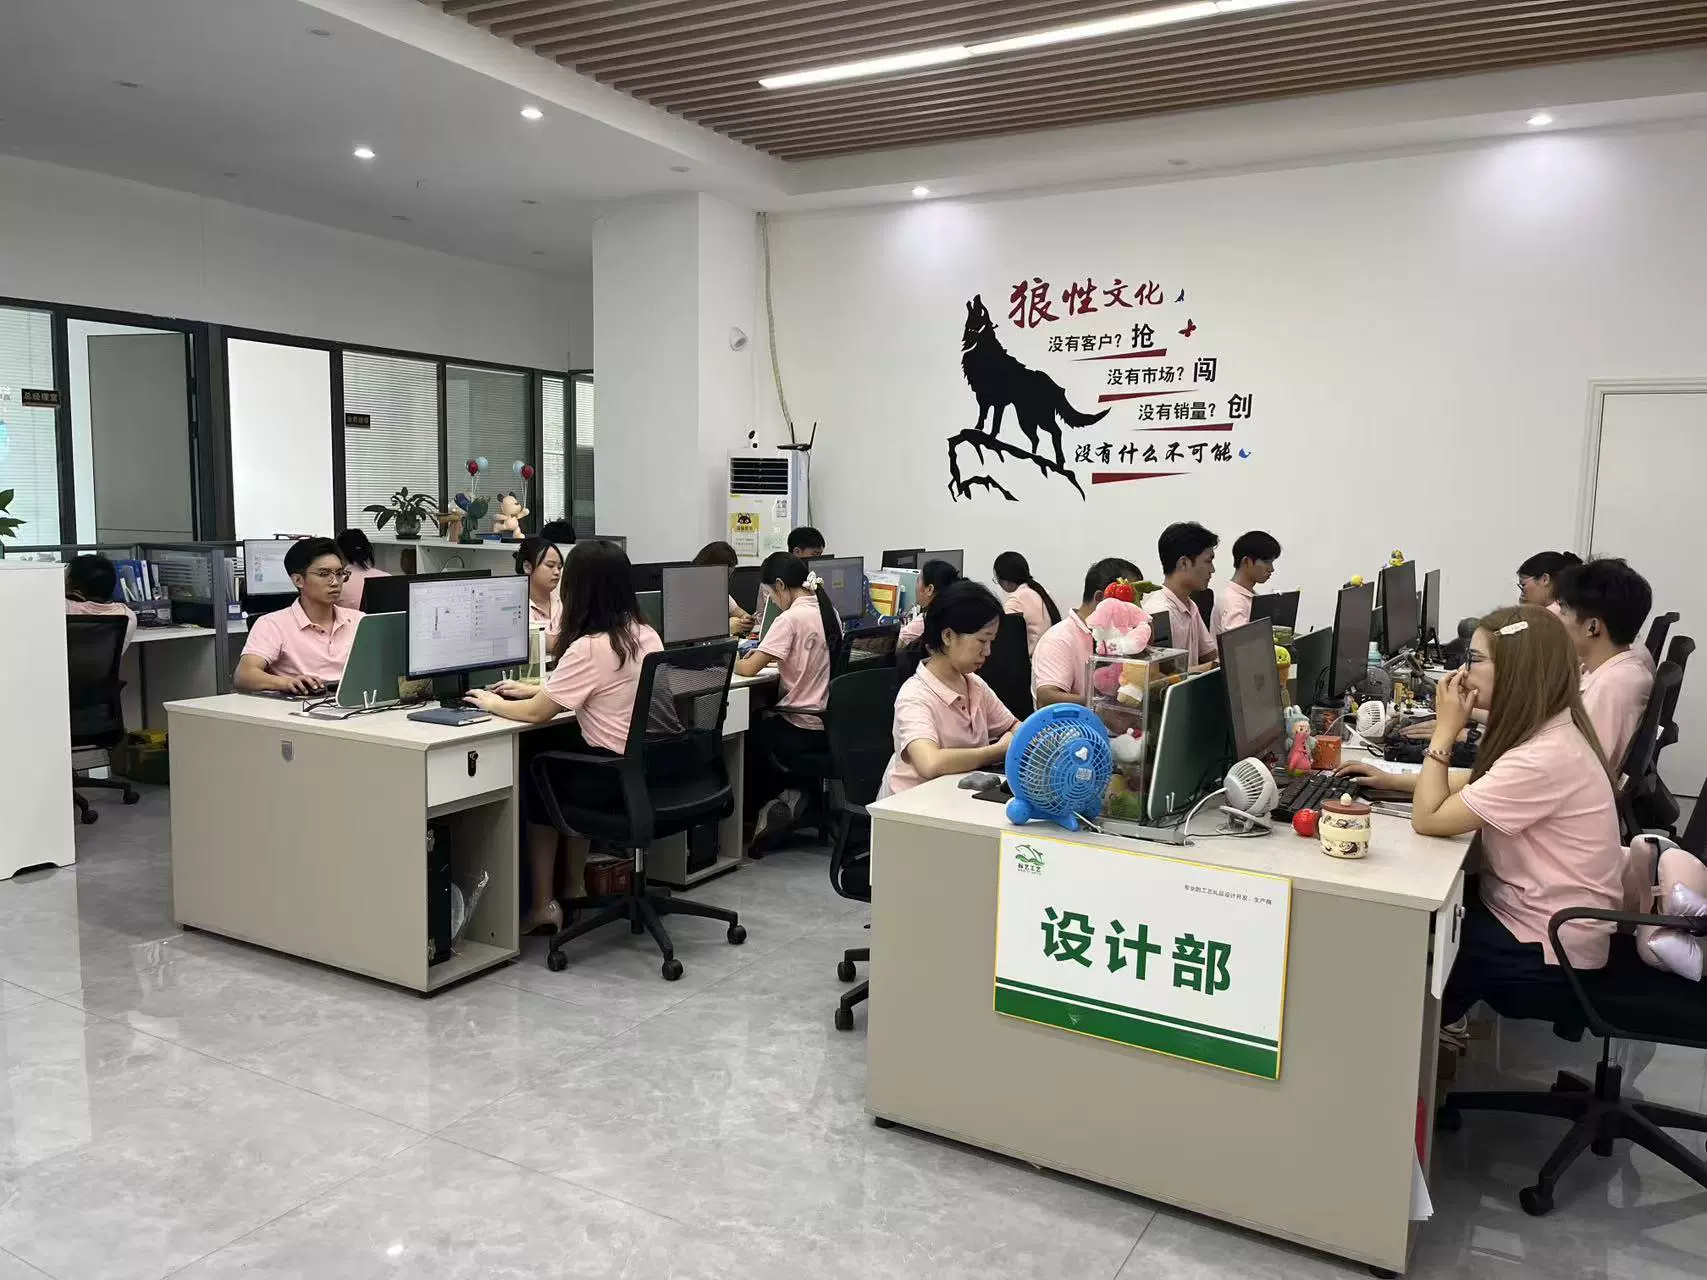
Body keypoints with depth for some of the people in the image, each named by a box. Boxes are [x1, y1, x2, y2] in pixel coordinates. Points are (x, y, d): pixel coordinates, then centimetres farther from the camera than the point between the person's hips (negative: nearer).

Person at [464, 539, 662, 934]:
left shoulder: (589, 648, -19)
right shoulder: (645, 634, 5)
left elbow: (537, 713, -10)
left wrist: (493, 704, 7)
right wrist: (537, 689, 20)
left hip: (620, 778, -7)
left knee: (533, 772, 19)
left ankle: (543, 903, 22)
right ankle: (575, 888, 31)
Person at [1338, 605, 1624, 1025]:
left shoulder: (1544, 758, -31)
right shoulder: (1547, 730, 1)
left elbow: (1428, 819, -27)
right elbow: (1478, 782, 18)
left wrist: (1445, 729, -20)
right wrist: (1393, 780, 7)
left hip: (1544, 958, -8)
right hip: (1524, 912, 9)